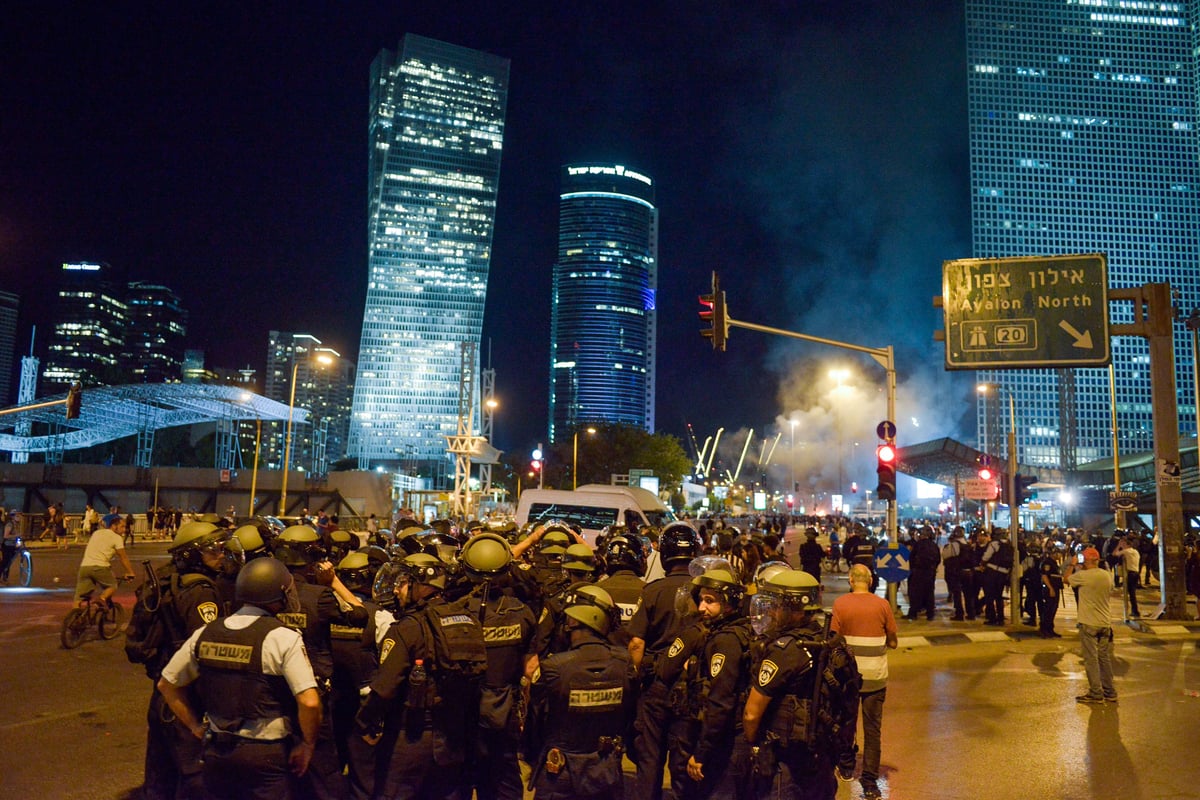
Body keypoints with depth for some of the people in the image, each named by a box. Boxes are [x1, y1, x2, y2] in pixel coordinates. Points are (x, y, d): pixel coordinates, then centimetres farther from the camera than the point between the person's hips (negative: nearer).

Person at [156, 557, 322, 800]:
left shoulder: (205, 633, 2)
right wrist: (307, 746, -7)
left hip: (216, 752, 5)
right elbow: (309, 702, -22)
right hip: (265, 754, -5)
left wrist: (196, 727, 17)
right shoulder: (283, 637, -16)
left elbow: (166, 684, 12)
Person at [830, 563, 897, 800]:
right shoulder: (882, 605, -5)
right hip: (876, 675, 0)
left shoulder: (840, 604, -8)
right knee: (872, 730, 7)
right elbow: (893, 642, 1)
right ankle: (870, 781, 5)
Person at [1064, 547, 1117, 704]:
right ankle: (1109, 692, 20)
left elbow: (1066, 578, 0)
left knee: (1091, 659, 0)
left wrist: (1071, 565, 16)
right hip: (1105, 623, 6)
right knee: (1104, 658, 14)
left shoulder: (1083, 576, -16)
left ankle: (1096, 694, 2)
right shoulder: (1107, 575, 2)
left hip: (1089, 624, -6)